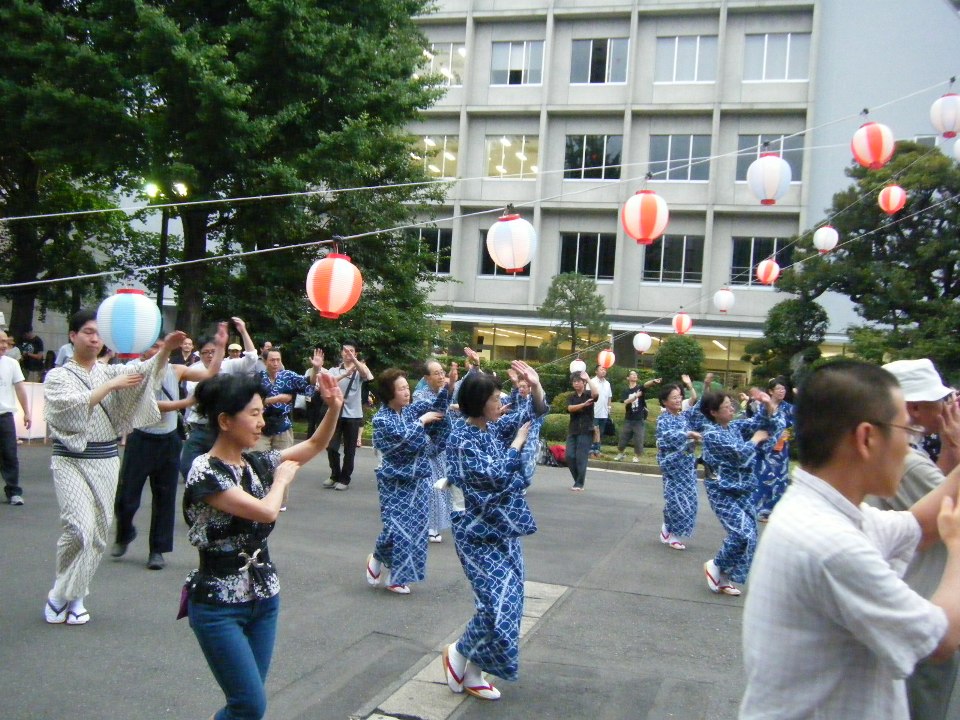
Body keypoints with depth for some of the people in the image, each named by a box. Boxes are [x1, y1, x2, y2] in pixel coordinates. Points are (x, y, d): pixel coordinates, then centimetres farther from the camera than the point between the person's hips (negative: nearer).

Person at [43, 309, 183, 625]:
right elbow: (73, 404, -18)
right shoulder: (58, 376, 2)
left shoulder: (111, 371, 9)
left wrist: (165, 350, -28)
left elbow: (143, 372, -10)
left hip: (106, 459, 4)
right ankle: (61, 594, 4)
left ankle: (73, 597, 22)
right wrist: (110, 386, -18)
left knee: (98, 533, 7)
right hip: (71, 460, -4)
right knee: (80, 528, -17)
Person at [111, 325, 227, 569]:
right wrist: (188, 402, -22)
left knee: (165, 498, 6)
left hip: (169, 441, 3)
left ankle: (157, 550, 18)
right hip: (141, 439, -3)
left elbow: (210, 374, 1)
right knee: (126, 497, 4)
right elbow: (153, 405, -18)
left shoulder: (175, 371, 3)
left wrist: (220, 346, -6)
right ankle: (124, 535, 34)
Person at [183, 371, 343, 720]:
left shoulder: (257, 462, 3)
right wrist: (282, 479, -8)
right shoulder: (205, 471, -19)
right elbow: (266, 511, -27)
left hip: (264, 598, 7)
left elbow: (314, 445, 12)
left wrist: (334, 407, -5)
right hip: (219, 606, -7)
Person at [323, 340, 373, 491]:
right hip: (336, 413, 1)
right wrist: (345, 374, -33)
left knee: (349, 450, 4)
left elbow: (366, 374, -21)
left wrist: (353, 358, -37)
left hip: (353, 415, -1)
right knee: (331, 447, 1)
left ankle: (345, 479, 16)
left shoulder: (359, 371, 4)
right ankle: (335, 475, 20)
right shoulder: (334, 370, 5)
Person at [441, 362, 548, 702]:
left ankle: (472, 673, 22)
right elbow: (496, 475, -22)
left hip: (504, 529, 8)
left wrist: (535, 385, -7)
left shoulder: (495, 427, 5)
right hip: (480, 532, -8)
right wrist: (519, 442, -11)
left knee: (505, 603, 9)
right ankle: (458, 654, 13)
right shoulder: (461, 439, -17)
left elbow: (536, 411, 12)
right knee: (499, 604, -13)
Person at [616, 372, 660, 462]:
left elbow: (647, 384, -22)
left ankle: (636, 457, 14)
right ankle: (620, 454, 30)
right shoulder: (625, 391, 4)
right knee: (623, 438, 8)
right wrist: (636, 396, -25)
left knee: (638, 440, -2)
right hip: (628, 419, 1)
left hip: (640, 419, -1)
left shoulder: (640, 388, 0)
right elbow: (625, 402, -13)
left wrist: (653, 381, -44)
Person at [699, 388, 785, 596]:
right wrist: (756, 439, -7)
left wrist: (768, 404, -7)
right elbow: (741, 454, -21)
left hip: (743, 490, 8)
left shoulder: (735, 426, 7)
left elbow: (768, 423, 9)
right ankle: (715, 566, 5)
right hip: (723, 492, -7)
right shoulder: (711, 434, -14)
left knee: (749, 535, 6)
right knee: (743, 533, -19)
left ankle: (724, 578, 19)